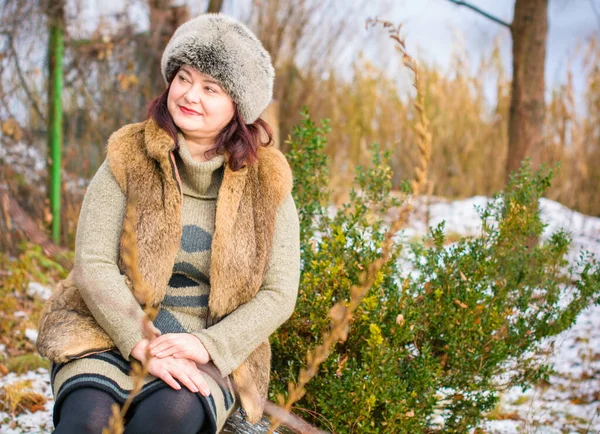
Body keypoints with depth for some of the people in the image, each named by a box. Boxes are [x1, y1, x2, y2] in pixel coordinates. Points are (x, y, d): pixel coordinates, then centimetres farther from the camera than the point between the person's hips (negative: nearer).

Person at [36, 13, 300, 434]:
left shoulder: (265, 182, 1)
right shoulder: (128, 160, 0)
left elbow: (278, 294, -1)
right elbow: (92, 265, -8)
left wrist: (207, 346, -16)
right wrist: (144, 346, -20)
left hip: (209, 355, 0)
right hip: (111, 334, 0)